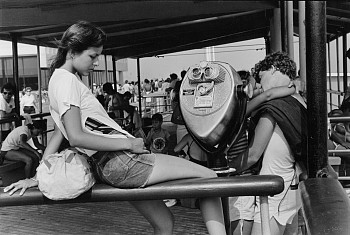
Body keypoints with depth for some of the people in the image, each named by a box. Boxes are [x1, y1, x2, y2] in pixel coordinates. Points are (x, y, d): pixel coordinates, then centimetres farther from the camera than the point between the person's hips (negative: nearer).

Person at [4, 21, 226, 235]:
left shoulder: (62, 79, 21)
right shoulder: (66, 80, -9)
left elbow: (58, 134, 21)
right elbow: (76, 137, -20)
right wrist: (128, 143, -18)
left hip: (113, 167, 10)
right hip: (122, 160, -10)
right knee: (209, 177, -6)